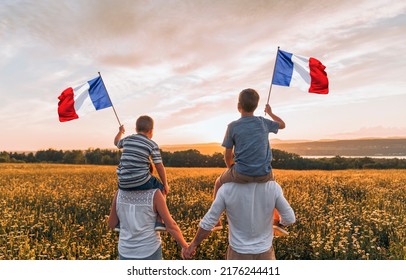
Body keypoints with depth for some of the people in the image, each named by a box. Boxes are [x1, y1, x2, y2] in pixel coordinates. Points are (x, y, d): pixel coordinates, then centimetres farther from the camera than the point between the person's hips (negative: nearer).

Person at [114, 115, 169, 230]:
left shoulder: (127, 139, 10)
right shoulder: (152, 145, -1)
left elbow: (116, 143, 34)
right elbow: (160, 167, -2)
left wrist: (120, 132, 54)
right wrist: (165, 184, 9)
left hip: (123, 184, 4)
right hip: (142, 182, -4)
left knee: (122, 188, 38)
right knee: (160, 188, 22)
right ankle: (159, 221, 14)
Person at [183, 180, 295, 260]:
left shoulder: (227, 189, -20)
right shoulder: (273, 187, -18)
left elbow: (208, 222, -13)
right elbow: (289, 219, -6)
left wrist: (193, 245, 3)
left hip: (239, 254, 0)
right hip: (264, 253, 1)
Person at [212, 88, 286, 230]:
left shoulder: (233, 126, -3)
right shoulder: (263, 122, 5)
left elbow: (228, 156, 0)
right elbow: (282, 125, 27)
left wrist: (231, 169, 18)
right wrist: (270, 113, 42)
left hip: (241, 174, -2)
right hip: (264, 174, 3)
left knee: (218, 183, 27)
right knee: (271, 179, 38)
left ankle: (216, 221, 30)